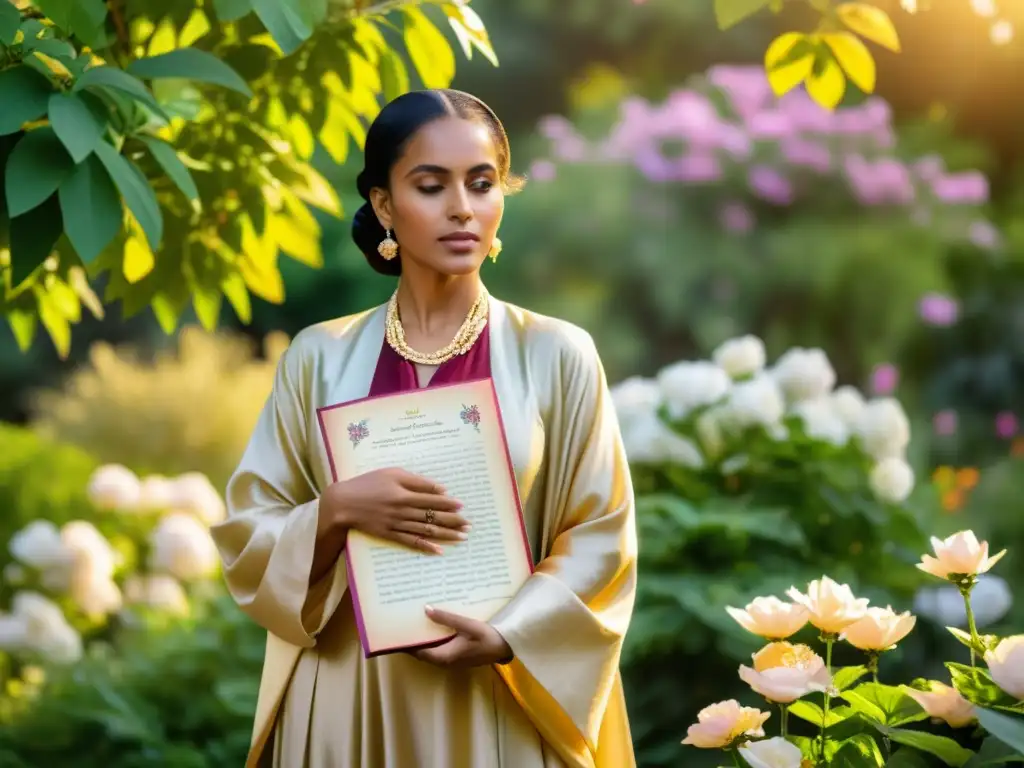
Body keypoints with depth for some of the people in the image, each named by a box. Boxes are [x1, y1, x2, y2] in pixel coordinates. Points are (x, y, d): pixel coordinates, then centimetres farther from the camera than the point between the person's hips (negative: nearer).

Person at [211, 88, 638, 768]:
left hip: (505, 702, -1)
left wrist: (507, 636, -16)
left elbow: (600, 541, -2)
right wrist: (336, 512, -15)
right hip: (350, 700, 1)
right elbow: (247, 539, 3)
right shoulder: (320, 357, 2)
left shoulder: (556, 355, -2)